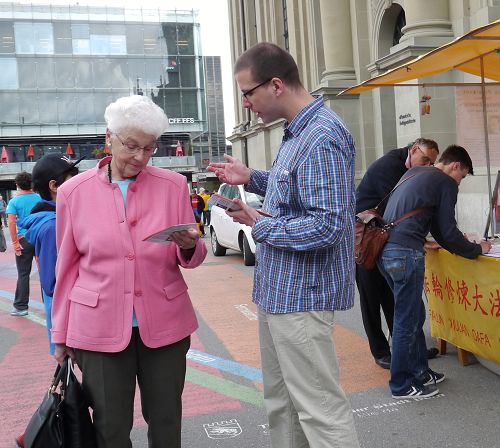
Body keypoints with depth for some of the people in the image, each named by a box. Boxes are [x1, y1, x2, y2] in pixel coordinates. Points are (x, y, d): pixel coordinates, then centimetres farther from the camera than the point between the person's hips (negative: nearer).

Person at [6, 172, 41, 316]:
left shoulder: (14, 201, -5)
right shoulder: (39, 198, 3)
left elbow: (11, 222, -14)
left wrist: (15, 242, -12)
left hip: (24, 240, -2)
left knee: (23, 274, 4)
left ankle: (21, 307, 7)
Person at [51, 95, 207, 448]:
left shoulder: (173, 186, -1)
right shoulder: (73, 192, -1)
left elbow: (193, 258, 5)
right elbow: (67, 267, 6)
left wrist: (188, 248, -19)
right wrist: (61, 333, 10)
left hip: (164, 325, 1)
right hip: (100, 328, 0)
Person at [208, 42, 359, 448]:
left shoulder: (322, 137, -21)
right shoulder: (297, 132, 11)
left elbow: (326, 227, -27)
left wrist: (260, 225, -15)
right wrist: (251, 178, 11)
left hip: (300, 295, -10)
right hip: (278, 290, 10)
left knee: (321, 408, 0)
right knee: (281, 401, 21)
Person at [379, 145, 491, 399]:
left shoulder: (414, 173, 24)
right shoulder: (446, 183, -1)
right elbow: (447, 232, -2)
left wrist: (459, 243, 34)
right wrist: (477, 250, 12)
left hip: (386, 249, 9)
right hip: (406, 253, -9)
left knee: (414, 314, 19)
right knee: (407, 320, 1)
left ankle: (419, 372, 28)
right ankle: (401, 386, 12)